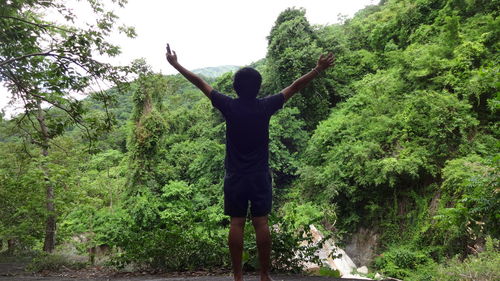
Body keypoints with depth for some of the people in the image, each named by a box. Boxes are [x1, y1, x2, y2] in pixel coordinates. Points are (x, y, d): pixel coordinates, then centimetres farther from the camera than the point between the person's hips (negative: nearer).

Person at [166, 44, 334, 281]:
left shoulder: (229, 106, -6)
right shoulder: (265, 107, -5)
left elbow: (200, 83, 3)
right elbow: (295, 87, 4)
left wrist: (176, 64, 13)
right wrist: (319, 69, 15)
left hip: (235, 177, 0)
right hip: (260, 176, 0)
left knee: (236, 224, 4)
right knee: (261, 223, 3)